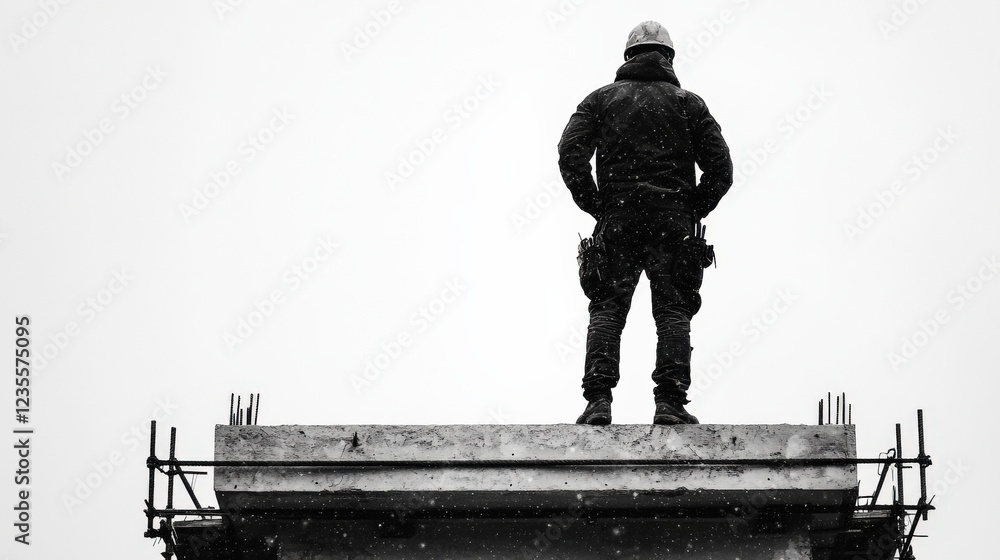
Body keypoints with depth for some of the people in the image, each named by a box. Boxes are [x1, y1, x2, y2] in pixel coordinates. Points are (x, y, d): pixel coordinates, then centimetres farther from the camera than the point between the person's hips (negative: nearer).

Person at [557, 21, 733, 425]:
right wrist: (692, 212, 11)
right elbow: (720, 168, 2)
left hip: (617, 221, 0)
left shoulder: (602, 99, 14)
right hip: (673, 219, 0)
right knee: (673, 309, 1)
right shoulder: (688, 104, 13)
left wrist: (596, 207, 5)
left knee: (607, 309, 1)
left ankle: (598, 400, -13)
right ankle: (670, 402, -10)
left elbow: (570, 153, -2)